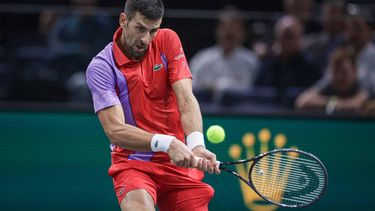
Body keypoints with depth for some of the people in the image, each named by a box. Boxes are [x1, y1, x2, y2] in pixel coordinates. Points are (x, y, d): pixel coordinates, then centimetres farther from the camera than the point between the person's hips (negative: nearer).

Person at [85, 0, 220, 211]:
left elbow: (187, 100, -11)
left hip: (179, 162, 4)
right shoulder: (101, 67, -11)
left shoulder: (167, 41, -1)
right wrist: (167, 143, -36)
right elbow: (115, 131, -20)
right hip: (132, 162, -4)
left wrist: (197, 145, -30)